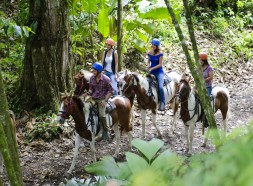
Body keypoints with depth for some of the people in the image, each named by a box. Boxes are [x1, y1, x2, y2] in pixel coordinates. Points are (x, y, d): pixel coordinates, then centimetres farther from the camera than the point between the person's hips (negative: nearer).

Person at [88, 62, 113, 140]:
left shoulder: (106, 79, -12)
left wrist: (105, 100, -14)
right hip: (93, 98, 5)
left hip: (102, 99, -5)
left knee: (101, 114, -21)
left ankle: (105, 132, -4)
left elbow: (110, 91, -6)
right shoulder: (92, 78, 3)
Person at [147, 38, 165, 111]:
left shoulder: (160, 53, -11)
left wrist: (152, 68, -18)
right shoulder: (149, 53, 4)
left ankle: (162, 103, -13)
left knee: (160, 87, -23)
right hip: (151, 72, 6)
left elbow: (160, 64, -13)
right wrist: (148, 66, -9)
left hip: (159, 72, -6)